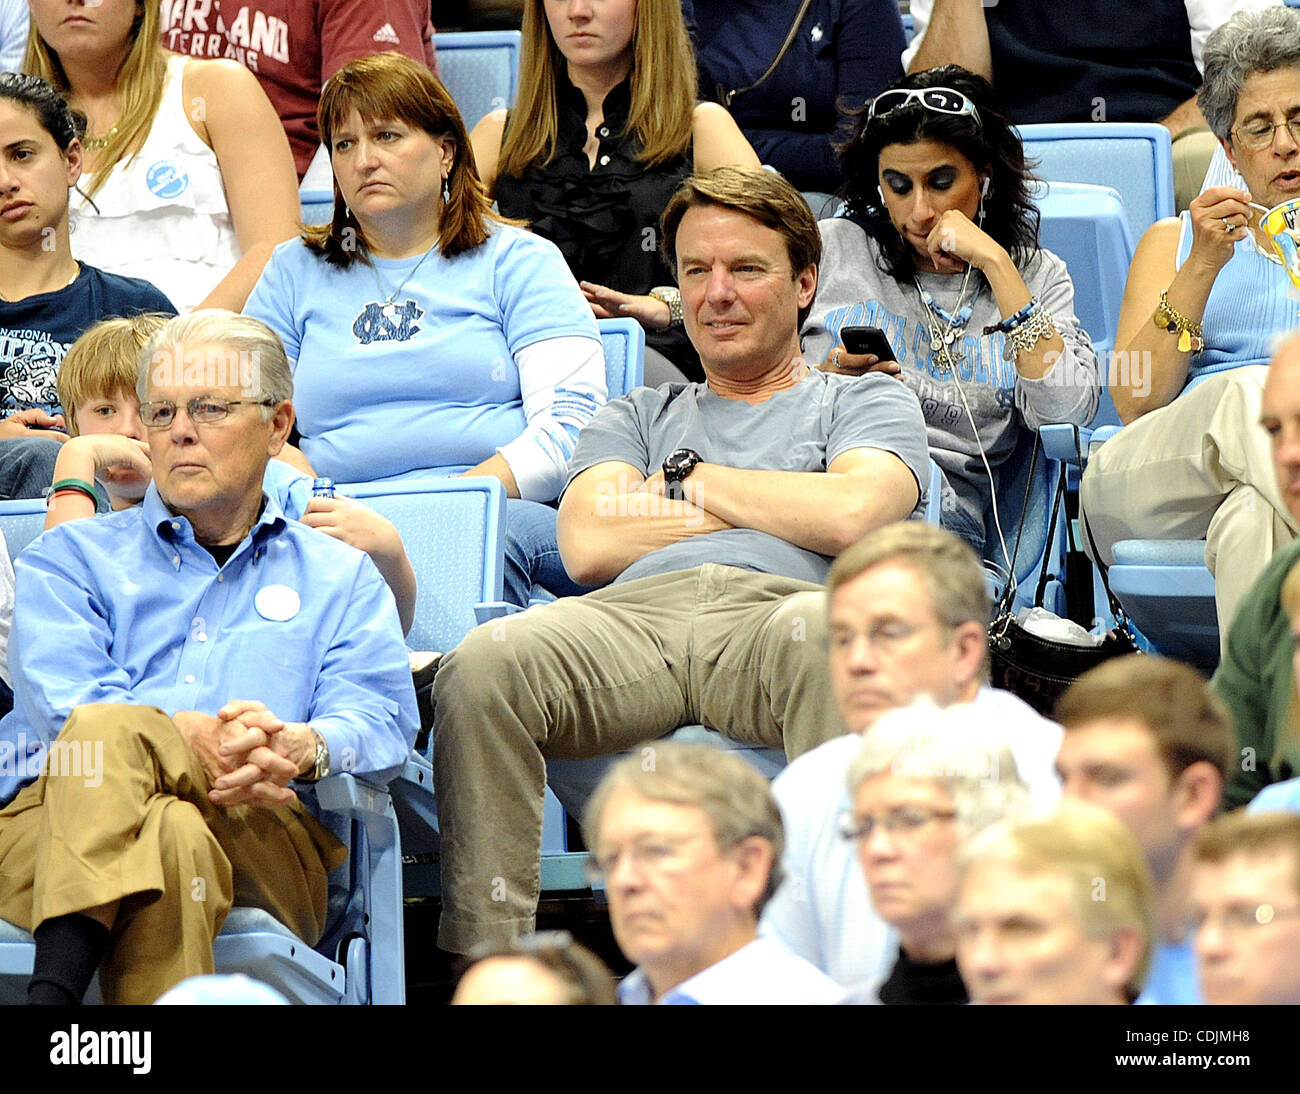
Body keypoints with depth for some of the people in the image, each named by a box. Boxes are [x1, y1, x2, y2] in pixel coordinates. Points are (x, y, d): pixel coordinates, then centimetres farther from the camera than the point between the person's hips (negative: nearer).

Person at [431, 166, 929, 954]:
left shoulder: (866, 402, 28)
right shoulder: (639, 417, 36)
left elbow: (849, 517, 4)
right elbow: (588, 547, 15)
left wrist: (692, 477, 16)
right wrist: (784, 503, 14)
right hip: (632, 615, 3)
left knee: (825, 633, -43)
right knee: (485, 663, -32)